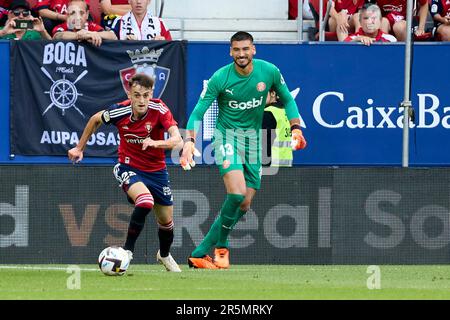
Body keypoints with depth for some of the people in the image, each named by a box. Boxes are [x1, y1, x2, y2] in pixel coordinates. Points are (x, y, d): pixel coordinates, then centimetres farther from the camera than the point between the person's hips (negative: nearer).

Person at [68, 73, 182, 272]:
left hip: (156, 170, 2)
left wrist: (155, 143, -51)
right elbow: (95, 119, 3)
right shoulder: (119, 112, -20)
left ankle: (164, 255, 46)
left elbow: (176, 139, -32)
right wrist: (79, 148, 11)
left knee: (166, 220, 14)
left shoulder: (159, 110, -21)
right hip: (129, 167, -2)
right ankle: (127, 250, -19)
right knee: (145, 201, -32)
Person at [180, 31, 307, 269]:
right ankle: (221, 246, -7)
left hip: (253, 138, 4)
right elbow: (198, 112, -12)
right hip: (227, 136, -4)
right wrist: (189, 140, -27)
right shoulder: (220, 78, -15)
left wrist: (295, 128, -1)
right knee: (236, 194, -25)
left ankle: (201, 252, 15)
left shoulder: (269, 72, -6)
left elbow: (287, 99, 11)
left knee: (244, 205, 1)